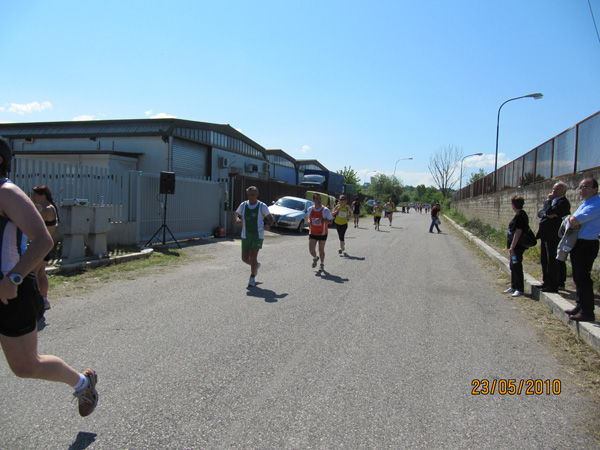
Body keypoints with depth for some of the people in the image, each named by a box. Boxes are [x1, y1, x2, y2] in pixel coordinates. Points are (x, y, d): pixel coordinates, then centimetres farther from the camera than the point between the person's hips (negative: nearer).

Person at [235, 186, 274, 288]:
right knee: (245, 258, 7)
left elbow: (270, 218, 0)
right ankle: (256, 265, 39)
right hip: (245, 235, 4)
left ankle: (252, 278, 5)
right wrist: (238, 219, -8)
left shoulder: (262, 206, -5)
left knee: (253, 257, -12)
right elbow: (237, 214, 17)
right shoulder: (243, 205, 4)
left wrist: (268, 225, -22)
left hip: (258, 235, -4)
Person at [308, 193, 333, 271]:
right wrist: (309, 221, -5)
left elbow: (330, 221, -11)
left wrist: (322, 220, -25)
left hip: (322, 233, -2)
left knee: (321, 250, 6)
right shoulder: (310, 209, -2)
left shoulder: (325, 210, -14)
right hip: (312, 233, 3)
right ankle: (315, 258, 28)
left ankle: (322, 264, 29)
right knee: (311, 250, -7)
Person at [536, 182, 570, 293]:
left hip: (554, 237, -10)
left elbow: (549, 211, -23)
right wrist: (547, 214, -14)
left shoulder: (563, 202, -12)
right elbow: (540, 213, 7)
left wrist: (548, 200, -7)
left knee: (552, 261, -6)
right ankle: (546, 282, 26)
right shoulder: (553, 201, 18)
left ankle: (553, 286, 0)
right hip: (545, 236, 10)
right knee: (544, 260, 15)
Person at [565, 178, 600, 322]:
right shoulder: (584, 204, 19)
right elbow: (571, 220, 13)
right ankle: (580, 306, 28)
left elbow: (574, 220, -25)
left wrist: (573, 221, -2)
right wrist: (574, 223, -9)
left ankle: (587, 313, -1)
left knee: (583, 278, -7)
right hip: (577, 244, 10)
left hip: (587, 245, -10)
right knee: (578, 277, 16)